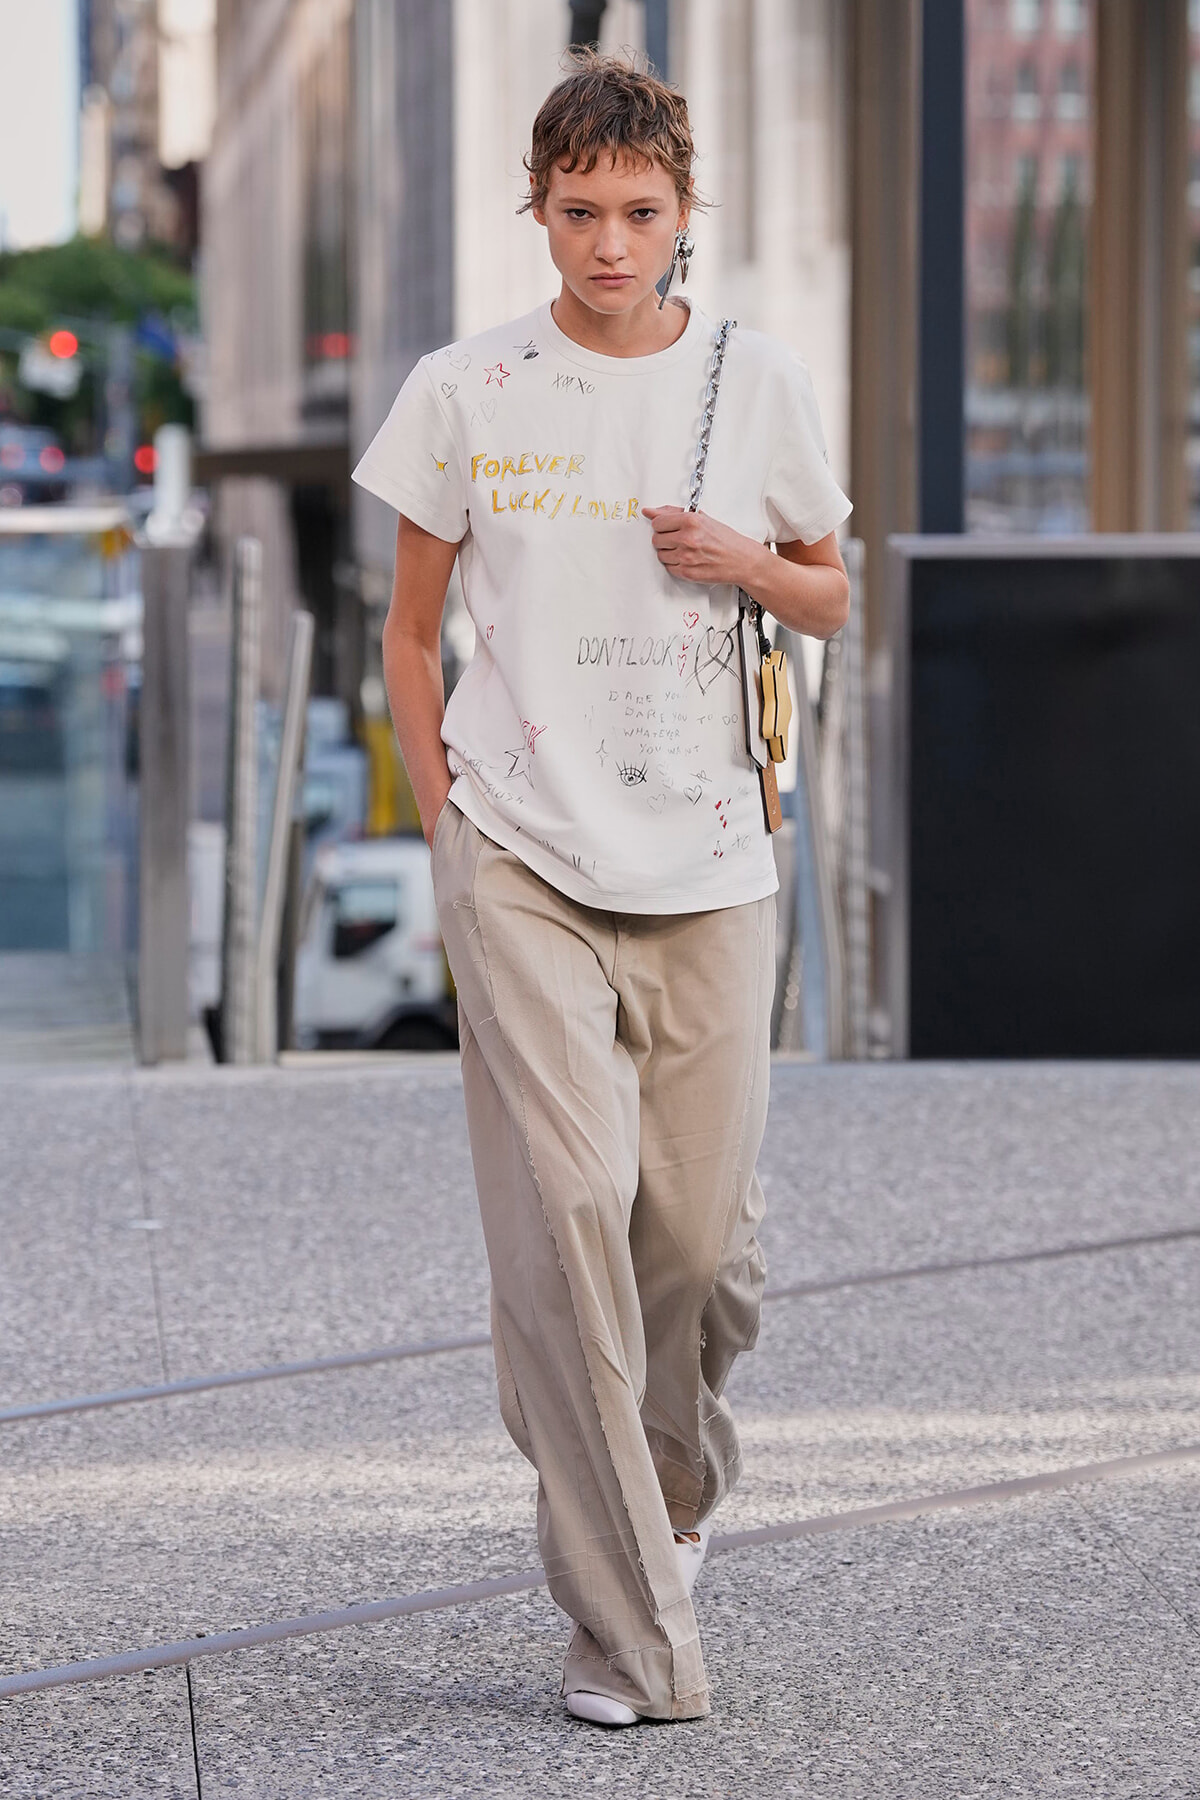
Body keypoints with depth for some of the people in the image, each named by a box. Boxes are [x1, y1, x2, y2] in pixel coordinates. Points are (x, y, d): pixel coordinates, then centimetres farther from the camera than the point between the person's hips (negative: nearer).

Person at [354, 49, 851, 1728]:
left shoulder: (759, 384, 6)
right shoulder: (464, 393, 3)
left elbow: (833, 596, 17)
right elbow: (413, 630, 13)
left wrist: (752, 562, -4)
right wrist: (444, 809, 2)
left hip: (707, 863, 2)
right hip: (520, 859, -1)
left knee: (702, 1236, 2)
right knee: (566, 1214, -12)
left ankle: (674, 1480, 35)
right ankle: (628, 1633, -7)